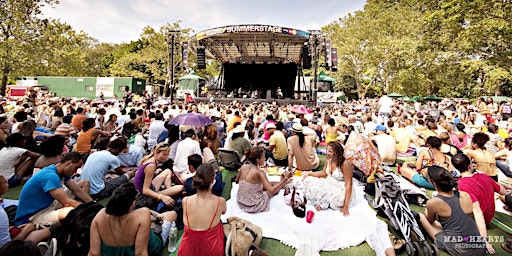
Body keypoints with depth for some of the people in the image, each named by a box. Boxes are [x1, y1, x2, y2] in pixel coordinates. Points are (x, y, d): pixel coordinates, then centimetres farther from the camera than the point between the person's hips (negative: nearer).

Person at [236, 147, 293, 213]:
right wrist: (285, 178, -26)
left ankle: (282, 182, 45)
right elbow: (272, 191, -30)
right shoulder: (259, 172, -23)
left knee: (269, 184, 21)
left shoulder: (243, 167, -6)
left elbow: (236, 180, 11)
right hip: (254, 207, -6)